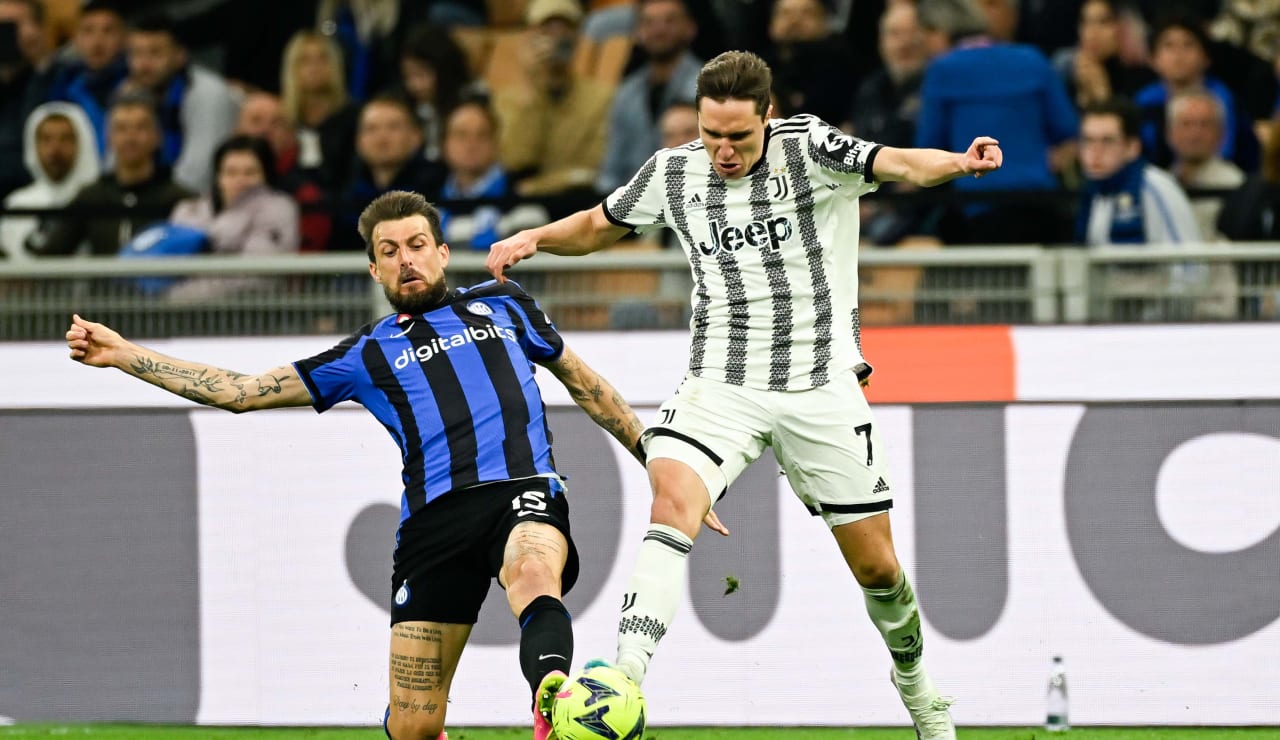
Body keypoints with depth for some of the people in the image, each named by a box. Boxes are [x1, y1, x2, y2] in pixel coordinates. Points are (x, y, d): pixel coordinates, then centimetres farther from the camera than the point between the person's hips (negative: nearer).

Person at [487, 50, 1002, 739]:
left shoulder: (809, 149, -11)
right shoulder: (672, 172, 0)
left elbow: (898, 164, -29)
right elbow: (599, 224, 18)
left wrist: (958, 163, -50)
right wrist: (534, 237, -2)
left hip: (822, 390, -1)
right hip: (721, 388, 1)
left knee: (875, 563, 6)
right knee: (672, 501, -27)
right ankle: (623, 682, -35)